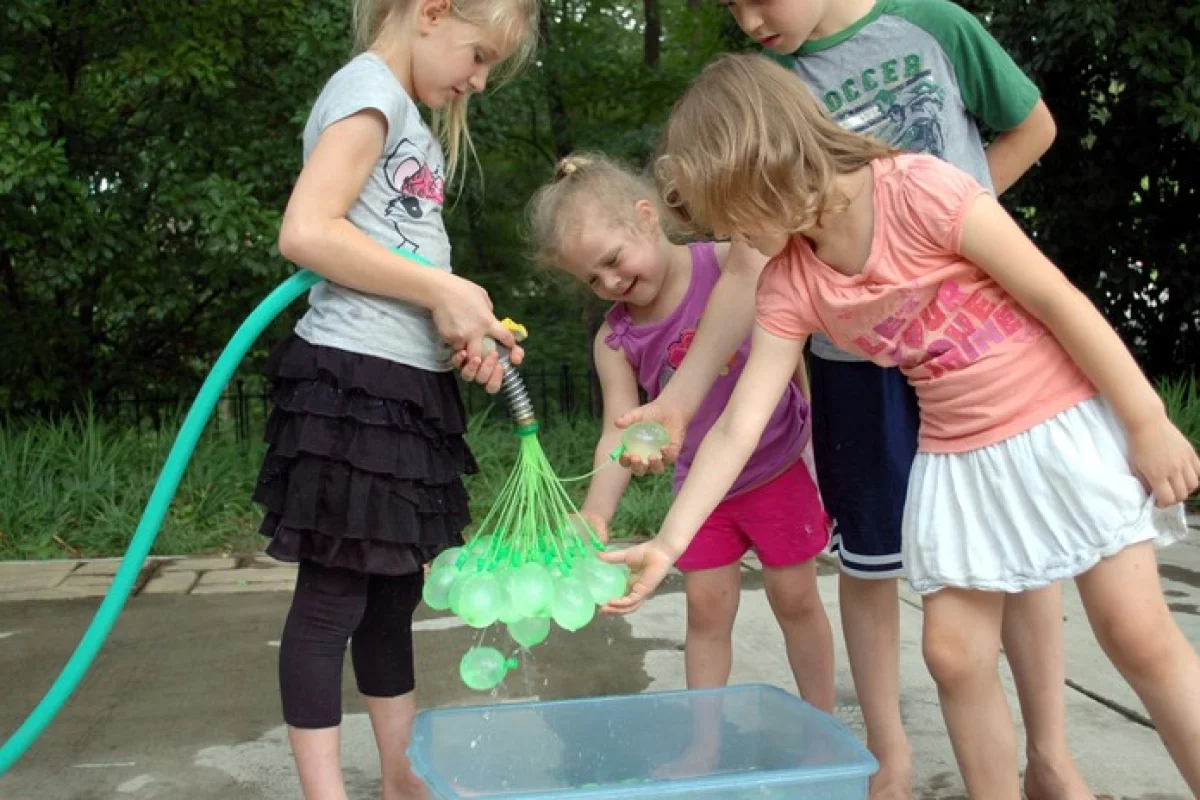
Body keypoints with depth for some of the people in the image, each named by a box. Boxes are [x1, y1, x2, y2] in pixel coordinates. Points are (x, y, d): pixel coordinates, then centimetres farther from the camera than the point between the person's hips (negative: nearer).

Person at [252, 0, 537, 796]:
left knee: (394, 594, 15)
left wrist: (464, 330, -2)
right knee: (334, 597, -2)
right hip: (353, 380, -10)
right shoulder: (369, 89, -9)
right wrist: (443, 291, -17)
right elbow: (306, 232, -22)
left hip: (408, 385, 10)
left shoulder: (412, 118, 20)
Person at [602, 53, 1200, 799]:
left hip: (1064, 421, -4)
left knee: (1139, 634, -3)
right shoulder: (789, 286, -6)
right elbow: (738, 427, -7)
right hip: (956, 457, 5)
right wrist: (670, 541, -11)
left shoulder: (917, 188, -20)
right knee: (955, 654, 2)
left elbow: (1056, 298, -15)